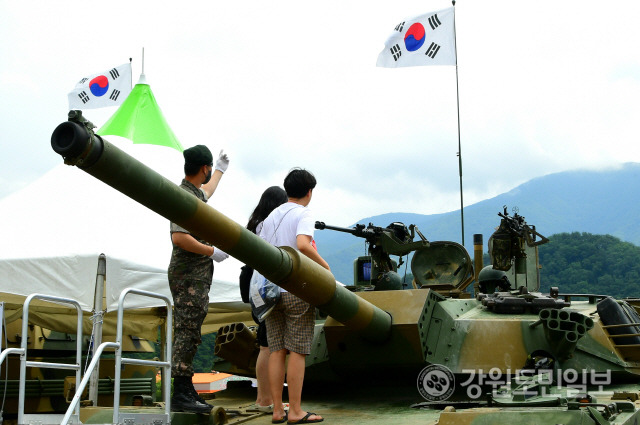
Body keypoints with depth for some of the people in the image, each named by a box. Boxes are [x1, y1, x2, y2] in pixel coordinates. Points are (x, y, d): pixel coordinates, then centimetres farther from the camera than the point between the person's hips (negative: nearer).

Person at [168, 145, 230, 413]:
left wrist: (221, 170, 55)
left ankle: (187, 392, 15)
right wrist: (212, 252, -19)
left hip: (196, 276, 11)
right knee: (187, 334, -10)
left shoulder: (194, 192, 15)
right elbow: (180, 237, -28)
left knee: (189, 335, 11)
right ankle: (181, 396, -8)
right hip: (189, 277, -11)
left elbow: (206, 193, 43)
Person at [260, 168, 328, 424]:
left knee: (276, 351, 7)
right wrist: (324, 264, -11)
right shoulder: (303, 214, -5)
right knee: (297, 351, -2)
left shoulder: (271, 217, 15)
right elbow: (302, 245, -23)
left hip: (271, 291, 6)